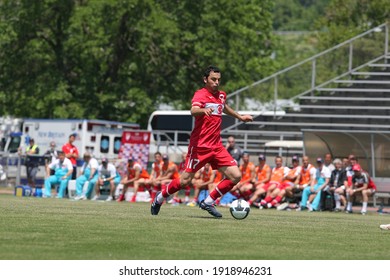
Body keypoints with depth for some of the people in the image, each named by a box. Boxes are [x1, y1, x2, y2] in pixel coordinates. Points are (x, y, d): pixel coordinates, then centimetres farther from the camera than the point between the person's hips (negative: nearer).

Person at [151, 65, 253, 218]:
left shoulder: (221, 95, 12)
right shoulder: (200, 94, -11)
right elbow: (193, 111, -33)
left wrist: (240, 117, 48)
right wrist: (203, 110, -55)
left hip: (217, 146, 7)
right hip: (200, 146, -7)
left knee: (235, 176, -5)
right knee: (185, 180, -7)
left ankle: (208, 202, 8)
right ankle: (159, 198, 19)